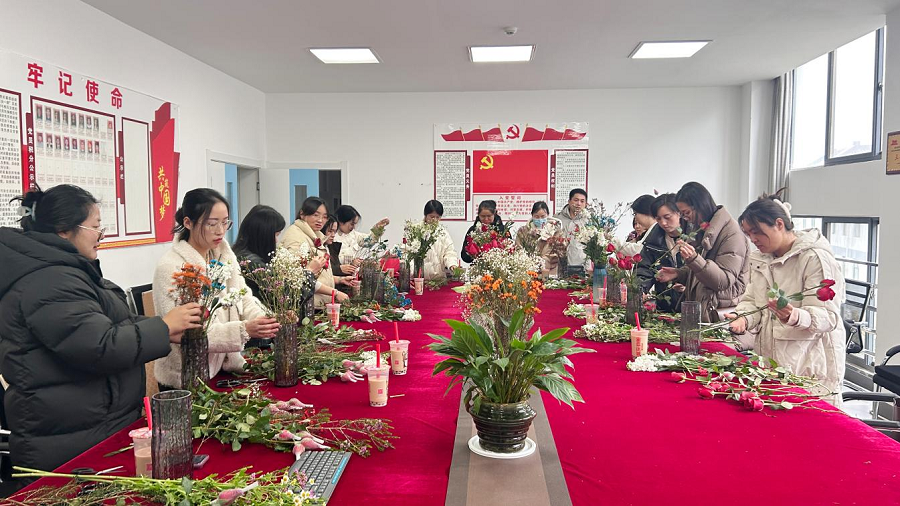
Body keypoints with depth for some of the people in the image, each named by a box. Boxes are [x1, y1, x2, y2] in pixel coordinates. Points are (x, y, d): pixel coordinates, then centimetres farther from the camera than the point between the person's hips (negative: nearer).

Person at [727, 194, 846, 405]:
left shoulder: (815, 258, -11)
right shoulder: (760, 259, 13)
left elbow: (827, 316, -17)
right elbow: (752, 301, 13)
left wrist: (795, 317, -36)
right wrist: (742, 317, -9)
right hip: (768, 362, 6)